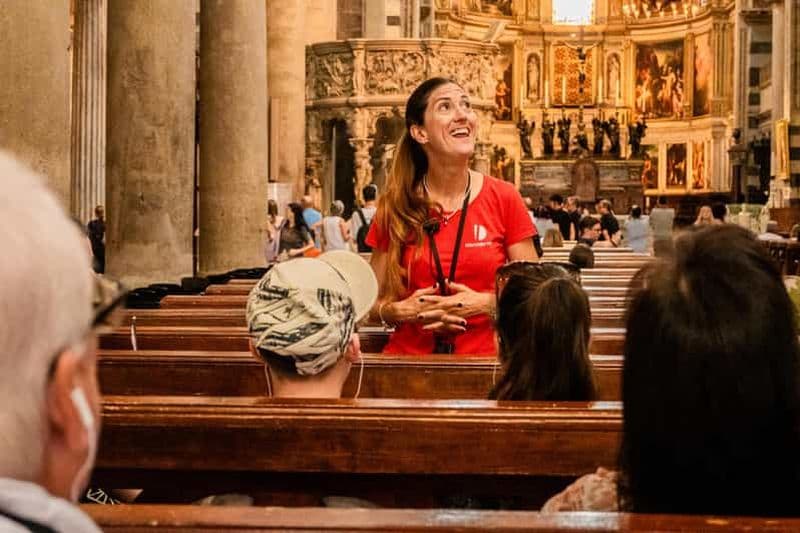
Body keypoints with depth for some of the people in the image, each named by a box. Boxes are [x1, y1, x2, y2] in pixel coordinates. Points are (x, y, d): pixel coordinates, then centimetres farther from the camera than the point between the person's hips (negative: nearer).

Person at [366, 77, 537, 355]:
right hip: (409, 355, 1)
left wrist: (485, 303, -11)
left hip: (482, 356, -1)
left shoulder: (504, 198, 1)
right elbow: (373, 302, 10)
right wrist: (401, 311, -9)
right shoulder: (394, 207, 3)